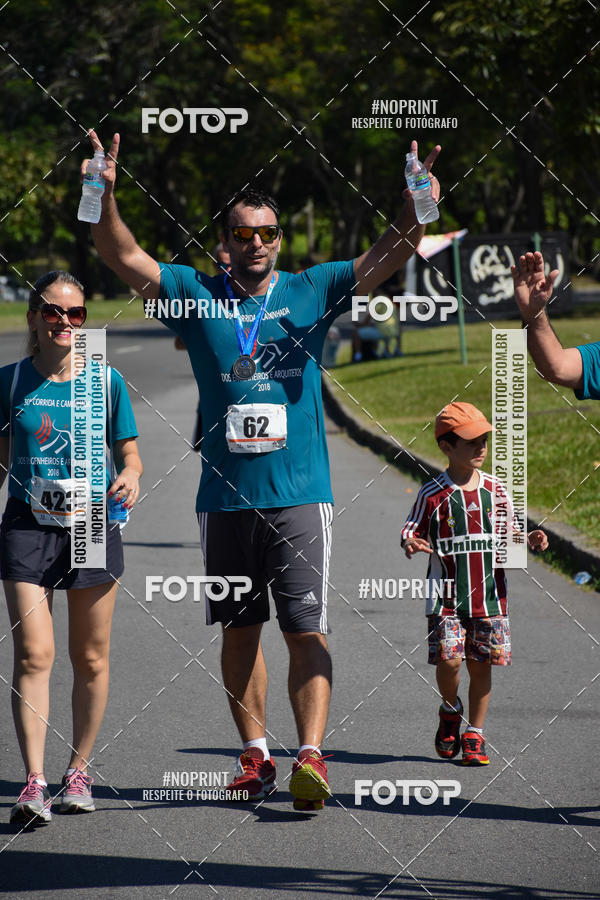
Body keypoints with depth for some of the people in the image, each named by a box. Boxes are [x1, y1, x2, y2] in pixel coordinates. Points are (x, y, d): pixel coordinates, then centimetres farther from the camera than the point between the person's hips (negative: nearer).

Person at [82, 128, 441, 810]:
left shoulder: (311, 291, 6)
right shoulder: (196, 295, 7)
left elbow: (386, 258, 0)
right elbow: (123, 257, 0)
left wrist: (416, 208, -19)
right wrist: (104, 195, -17)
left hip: (300, 492, -2)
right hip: (225, 494, 2)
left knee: (306, 628, -9)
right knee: (239, 629, 8)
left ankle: (311, 755, -14)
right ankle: (254, 753, 17)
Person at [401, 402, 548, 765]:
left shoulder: (496, 490, 7)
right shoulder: (433, 495, -3)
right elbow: (412, 531, 1)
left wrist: (530, 541, -6)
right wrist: (411, 544, -22)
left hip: (489, 595, 3)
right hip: (447, 596, -3)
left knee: (482, 664, 3)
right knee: (448, 658, -14)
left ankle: (475, 735, 16)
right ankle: (451, 710, 18)